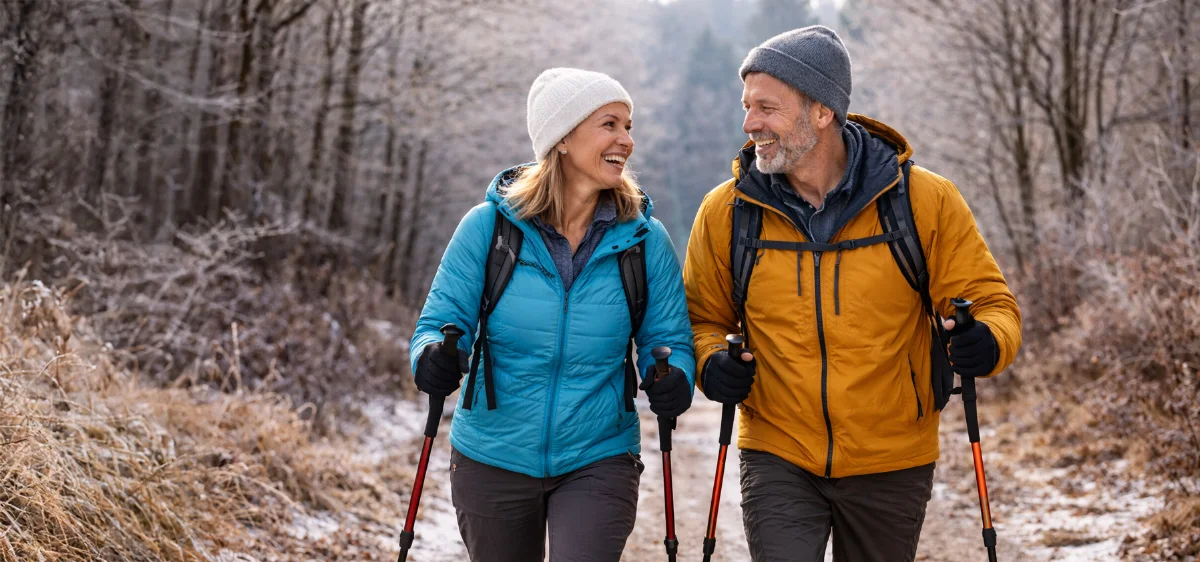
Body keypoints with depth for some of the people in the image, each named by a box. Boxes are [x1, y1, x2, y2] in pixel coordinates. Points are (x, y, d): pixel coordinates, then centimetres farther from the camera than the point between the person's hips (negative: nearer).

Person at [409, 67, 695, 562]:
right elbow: (443, 320, -5)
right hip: (492, 461, 1)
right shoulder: (489, 225, -9)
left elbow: (669, 337, 0)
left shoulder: (644, 239, -5)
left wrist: (674, 378, -22)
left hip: (598, 461, 0)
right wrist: (434, 358, -28)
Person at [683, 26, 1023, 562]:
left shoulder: (925, 201, -10)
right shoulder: (726, 212, -5)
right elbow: (703, 318, 8)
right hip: (777, 457, 0)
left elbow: (988, 300, -3)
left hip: (891, 464, 0)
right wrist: (710, 361, -14)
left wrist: (986, 341, -26)